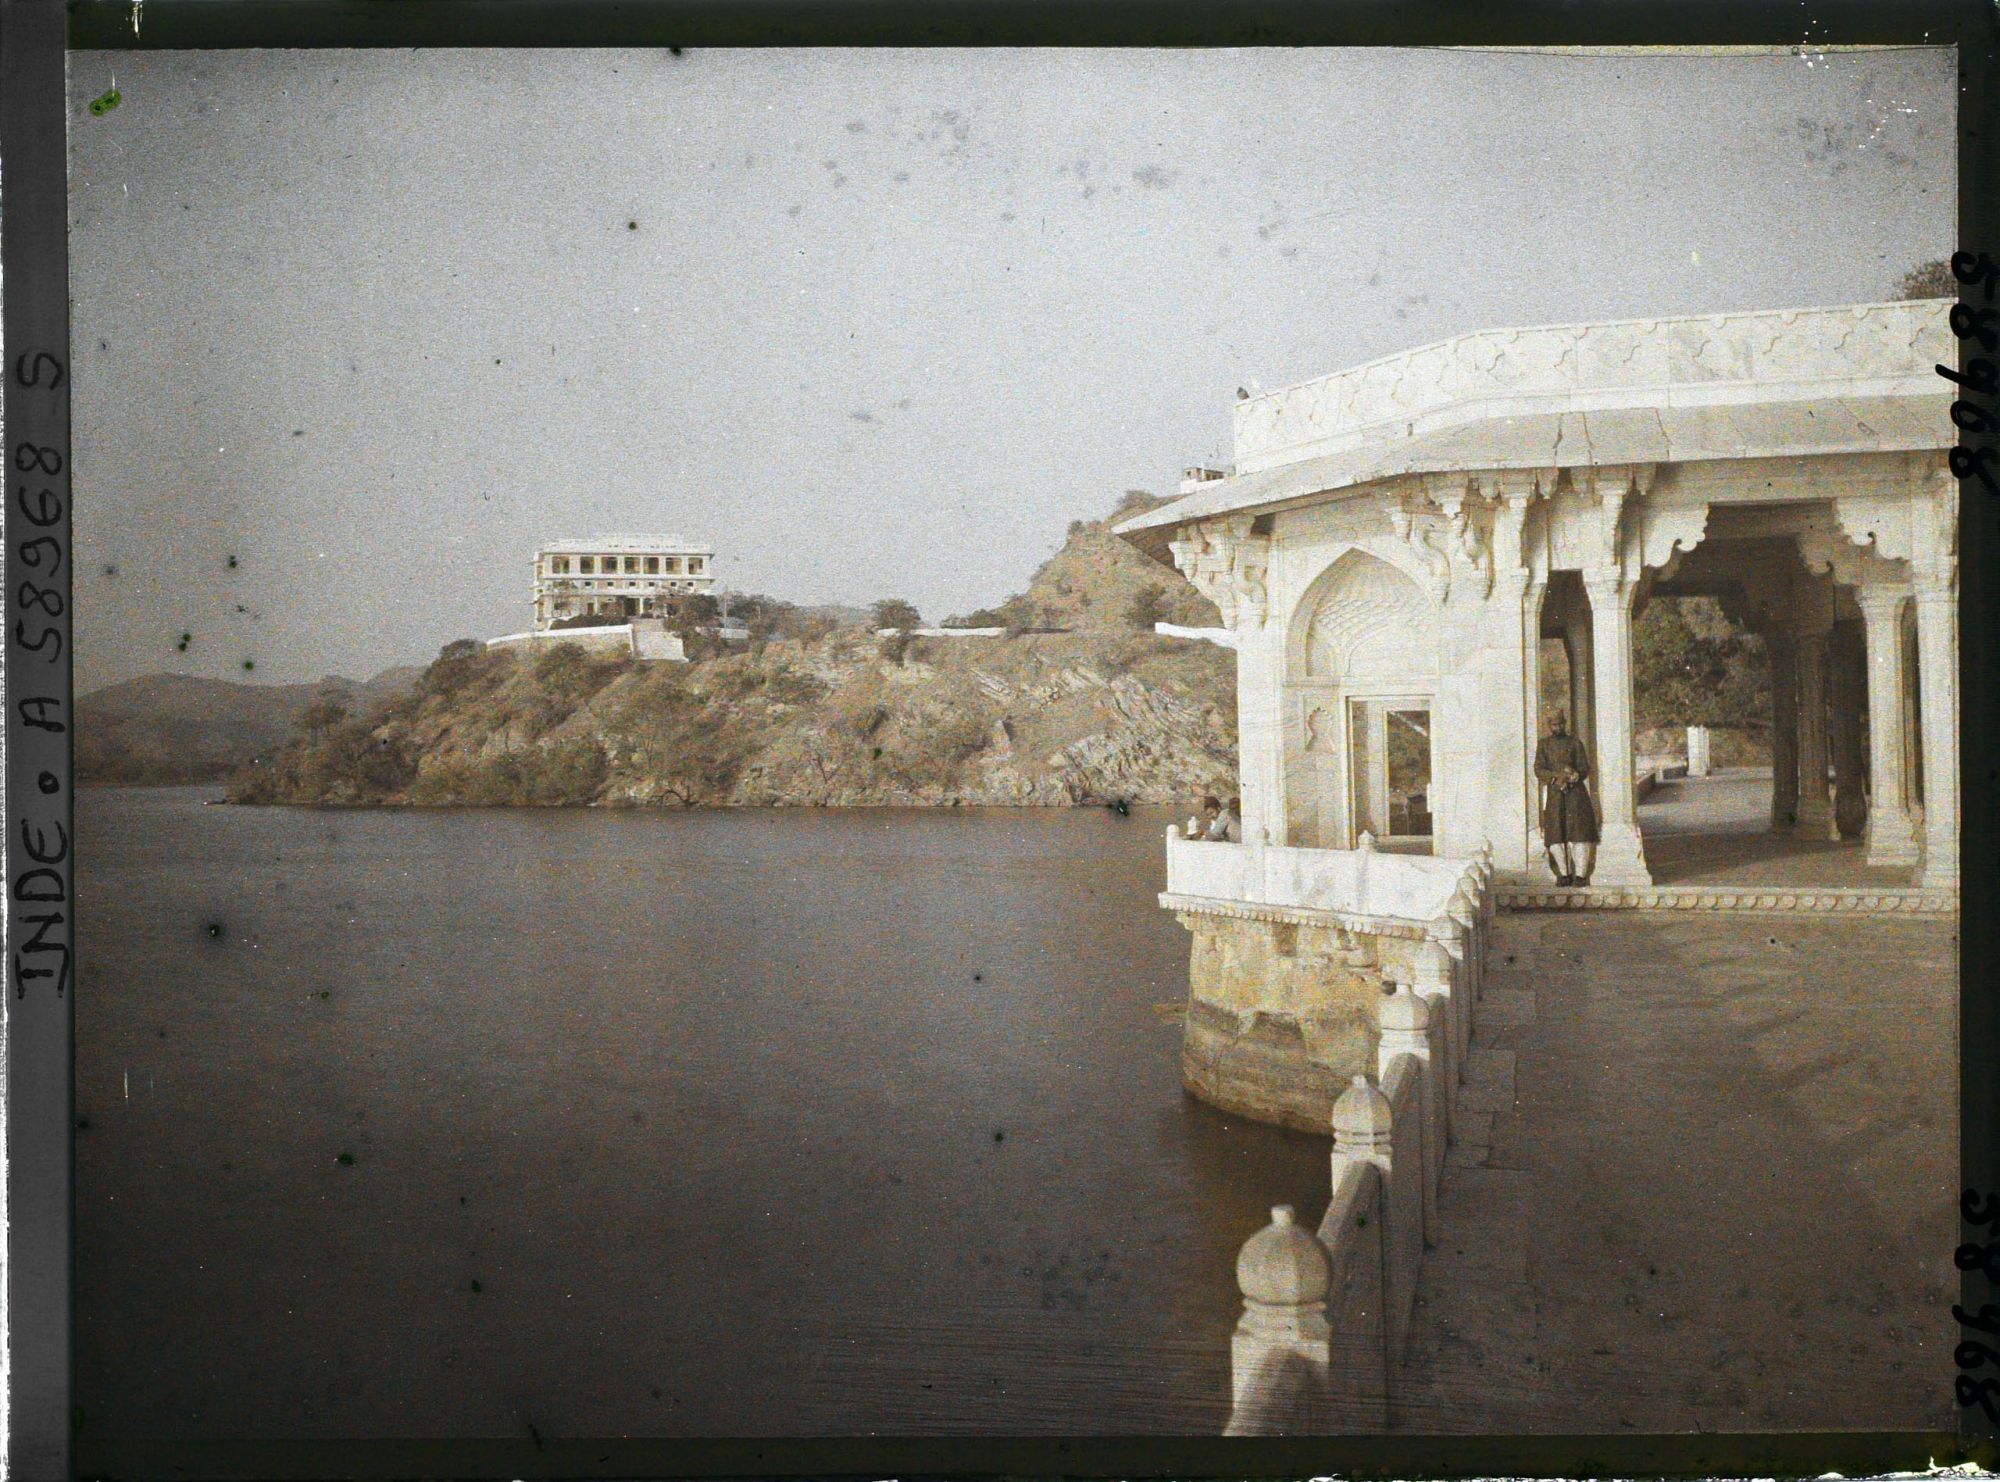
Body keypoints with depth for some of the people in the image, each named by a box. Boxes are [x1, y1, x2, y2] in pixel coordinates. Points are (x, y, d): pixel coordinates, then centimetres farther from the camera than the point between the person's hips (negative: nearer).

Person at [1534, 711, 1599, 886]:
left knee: (1579, 831, -11)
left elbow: (1585, 769, 4)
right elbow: (1539, 770, 0)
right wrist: (1558, 776, -17)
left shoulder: (1575, 743, 10)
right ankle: (1564, 874, 3)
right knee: (1556, 833, -6)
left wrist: (1572, 776, -17)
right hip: (1553, 793, 1)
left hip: (1576, 791, -1)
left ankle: (1581, 875, -13)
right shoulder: (1544, 745, 11)